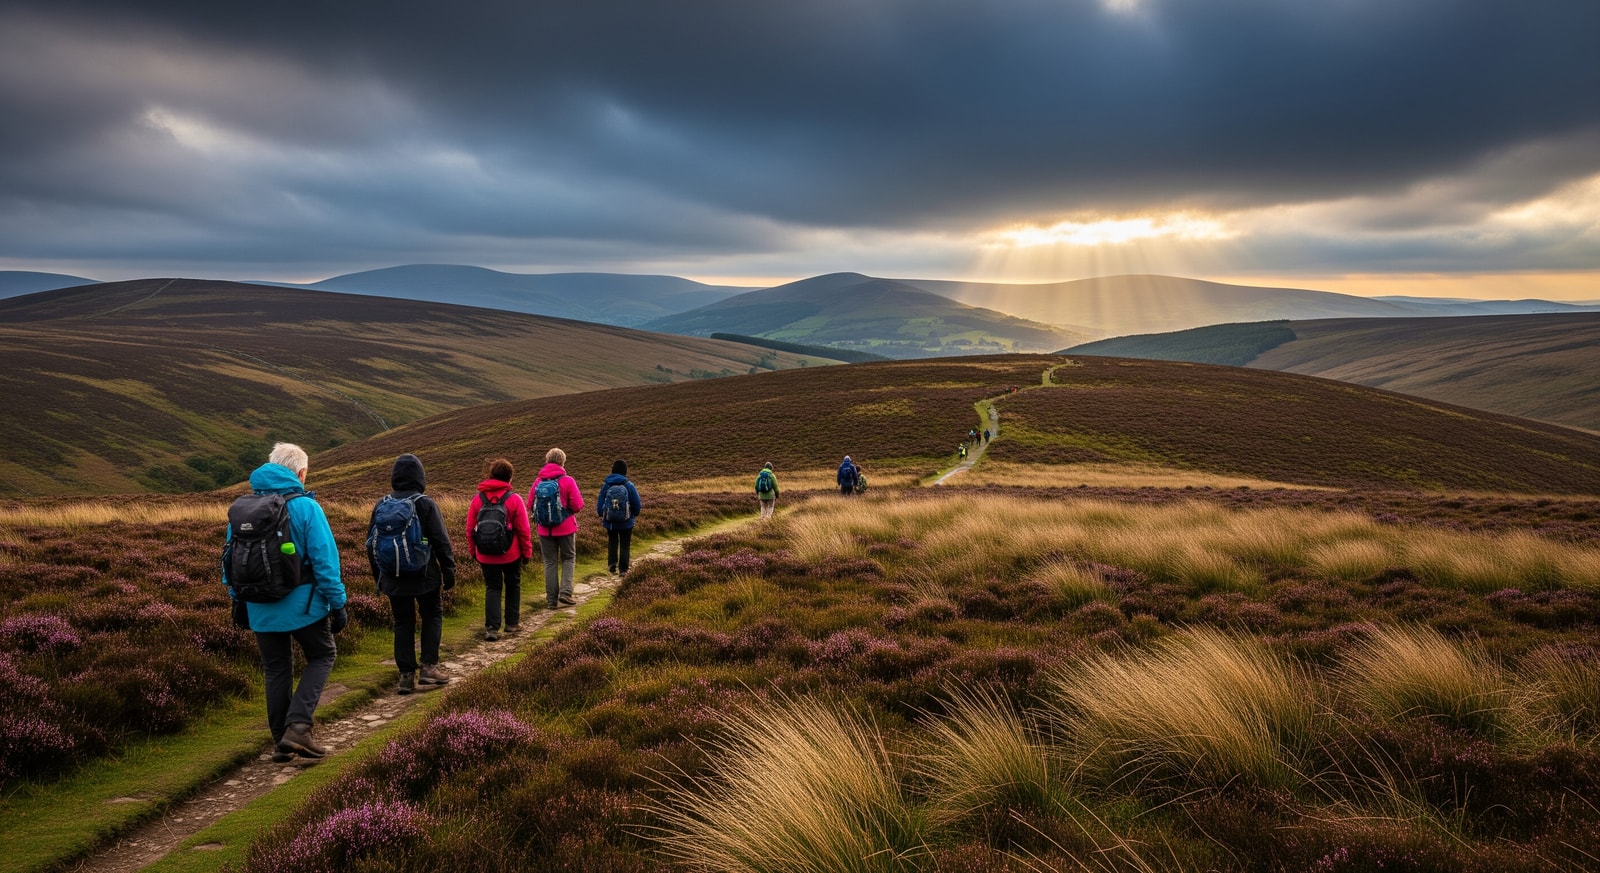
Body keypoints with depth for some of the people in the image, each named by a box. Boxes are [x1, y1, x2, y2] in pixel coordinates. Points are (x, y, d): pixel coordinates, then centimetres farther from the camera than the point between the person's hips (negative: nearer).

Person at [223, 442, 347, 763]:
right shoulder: (306, 507, -12)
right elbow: (325, 560, -13)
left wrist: (238, 600, 20)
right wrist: (337, 604, -7)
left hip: (260, 608, 4)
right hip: (303, 605, -4)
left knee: (276, 671, 15)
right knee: (321, 656, 13)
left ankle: (281, 742, 19)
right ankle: (298, 725, -4)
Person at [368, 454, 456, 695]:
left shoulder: (381, 505, 2)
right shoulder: (425, 504, -11)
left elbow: (371, 544, 9)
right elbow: (441, 542, -11)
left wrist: (378, 575, 20)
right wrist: (449, 571, -2)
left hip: (393, 578, 3)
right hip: (424, 576, -3)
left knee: (403, 623, 11)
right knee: (432, 616, 13)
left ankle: (406, 674, 9)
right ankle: (429, 666, 4)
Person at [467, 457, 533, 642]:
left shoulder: (478, 499, -2)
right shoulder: (514, 499, -10)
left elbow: (470, 529, 2)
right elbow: (524, 530, -8)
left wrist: (472, 551, 14)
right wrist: (527, 552, 3)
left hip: (485, 555, 2)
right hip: (511, 554, -2)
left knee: (492, 588, 8)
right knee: (512, 586, 16)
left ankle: (491, 628, -2)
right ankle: (512, 623, 23)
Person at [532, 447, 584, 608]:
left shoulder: (538, 482, -3)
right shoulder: (568, 481, -13)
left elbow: (530, 504, 2)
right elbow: (578, 506, -14)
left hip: (544, 529, 2)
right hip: (566, 528, -2)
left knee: (550, 562, 11)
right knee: (568, 559, 14)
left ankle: (551, 599, 11)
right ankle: (565, 592, -1)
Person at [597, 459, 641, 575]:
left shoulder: (606, 485, -6)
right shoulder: (629, 485, -12)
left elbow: (600, 502, 1)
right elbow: (636, 503, -5)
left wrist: (601, 515, 17)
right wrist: (635, 514, 15)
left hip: (610, 521, 2)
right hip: (626, 522, -2)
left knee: (612, 542, 20)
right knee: (625, 545, 8)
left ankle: (612, 564, 13)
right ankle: (623, 569, 7)